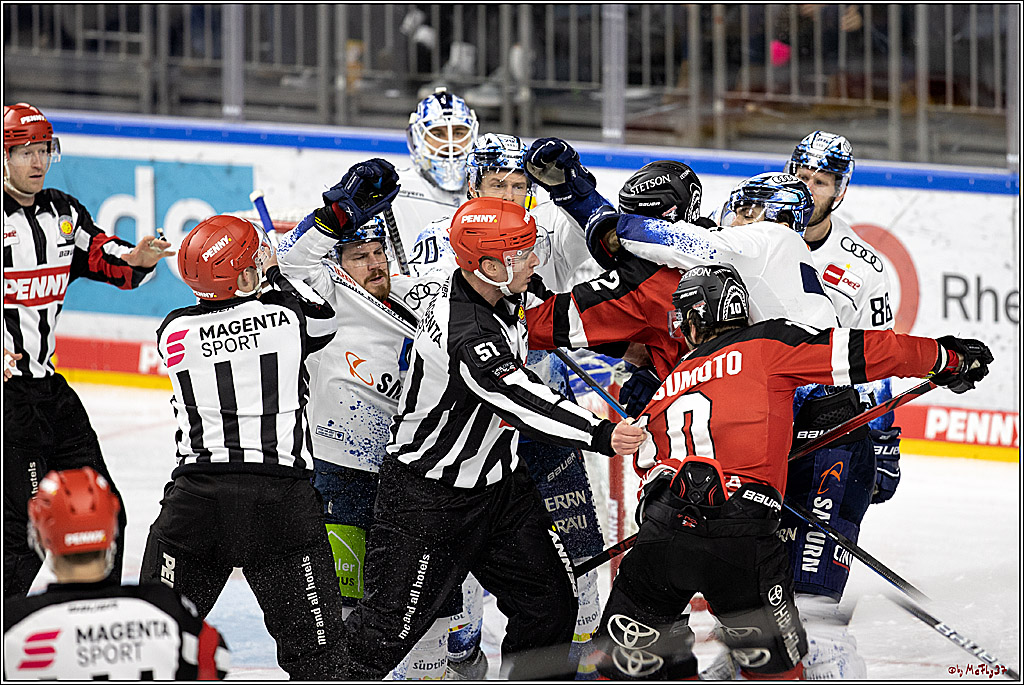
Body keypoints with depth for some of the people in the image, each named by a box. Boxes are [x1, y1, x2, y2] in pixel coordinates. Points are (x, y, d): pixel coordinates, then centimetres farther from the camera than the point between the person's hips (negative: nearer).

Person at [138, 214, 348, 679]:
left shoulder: (173, 332, 4)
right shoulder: (286, 314, -2)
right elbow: (323, 321, 20)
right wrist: (275, 275, 30)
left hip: (198, 496, 2)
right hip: (280, 493, -2)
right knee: (311, 634, 6)